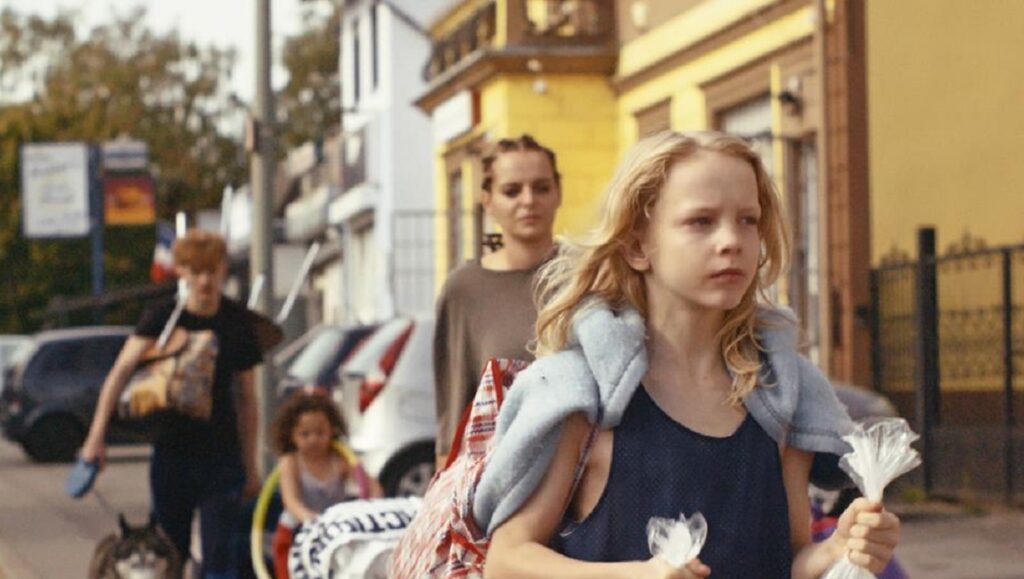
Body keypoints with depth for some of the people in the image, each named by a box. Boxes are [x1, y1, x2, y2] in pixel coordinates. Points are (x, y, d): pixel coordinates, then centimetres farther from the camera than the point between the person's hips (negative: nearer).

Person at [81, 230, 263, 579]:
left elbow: (246, 398, 6)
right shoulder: (162, 317, -4)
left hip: (221, 457, -1)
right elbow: (123, 369, -14)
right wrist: (97, 434, -26)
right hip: (170, 452, 1)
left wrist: (250, 465, 8)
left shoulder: (236, 322, -2)